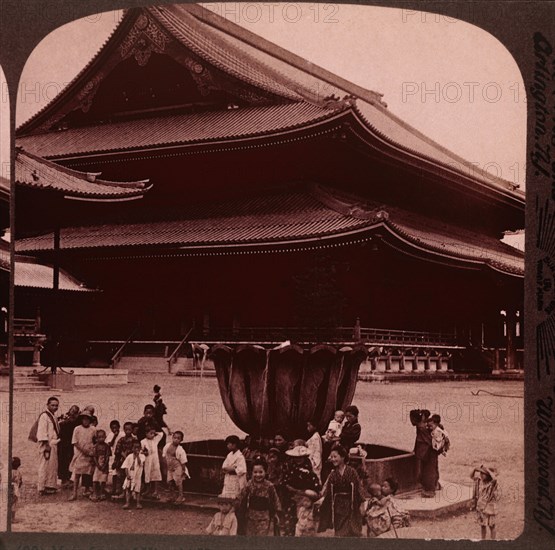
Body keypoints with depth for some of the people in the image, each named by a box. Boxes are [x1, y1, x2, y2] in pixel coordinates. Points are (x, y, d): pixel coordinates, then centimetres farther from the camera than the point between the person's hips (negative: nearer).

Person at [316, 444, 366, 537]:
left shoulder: (351, 471, -5)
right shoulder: (333, 474, 5)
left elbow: (359, 487, -6)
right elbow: (327, 489, -1)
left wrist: (363, 500, -16)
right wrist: (322, 498, -18)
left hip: (349, 505, -3)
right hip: (337, 505, 3)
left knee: (349, 531, -5)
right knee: (339, 531, 6)